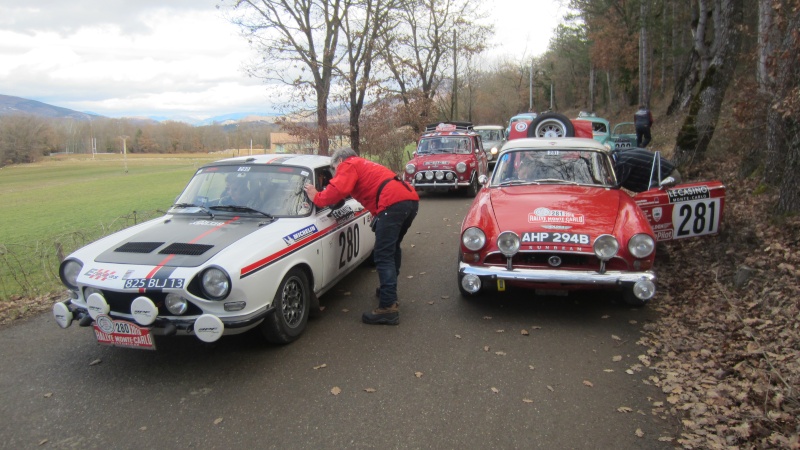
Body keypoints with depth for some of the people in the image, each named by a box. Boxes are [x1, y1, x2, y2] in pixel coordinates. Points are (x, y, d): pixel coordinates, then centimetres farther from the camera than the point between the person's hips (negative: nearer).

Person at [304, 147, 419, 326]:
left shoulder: (348, 165, 8)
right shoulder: (365, 165, 37)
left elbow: (338, 190, -6)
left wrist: (316, 198, 6)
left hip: (393, 203, -10)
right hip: (411, 199, 10)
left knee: (383, 257, -10)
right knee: (392, 249, 25)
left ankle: (388, 307, -14)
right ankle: (389, 291, 37)